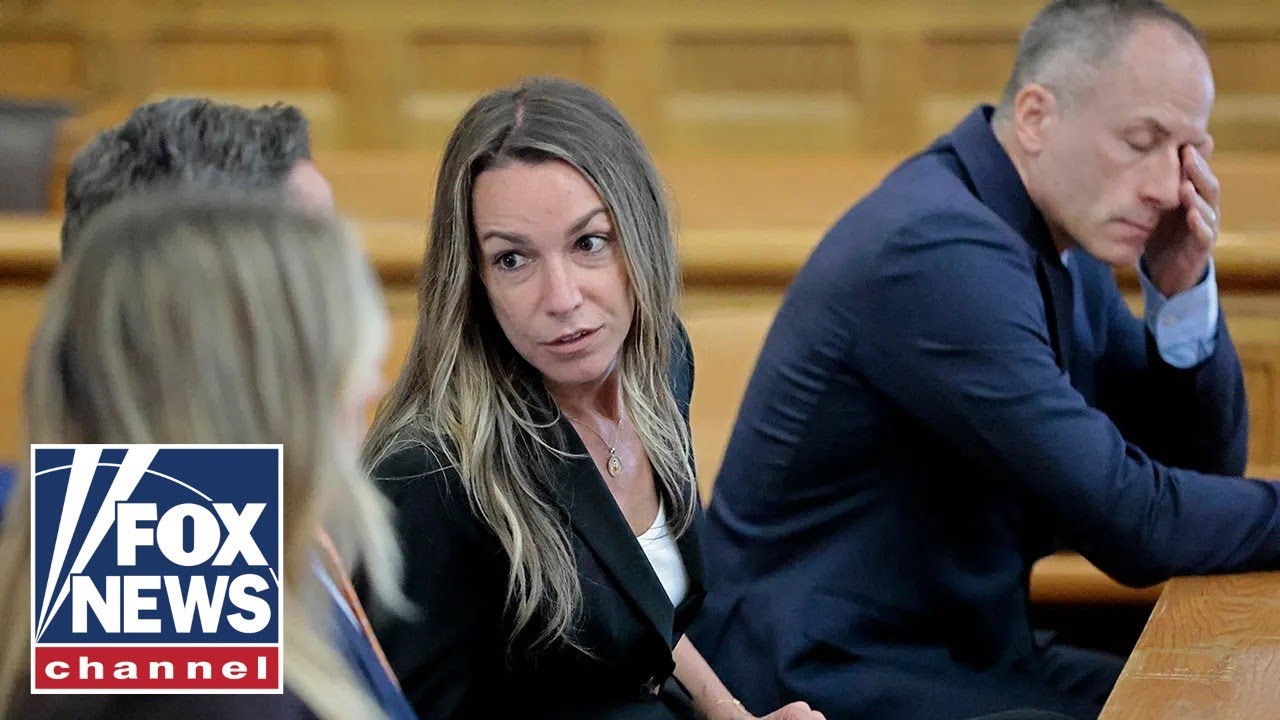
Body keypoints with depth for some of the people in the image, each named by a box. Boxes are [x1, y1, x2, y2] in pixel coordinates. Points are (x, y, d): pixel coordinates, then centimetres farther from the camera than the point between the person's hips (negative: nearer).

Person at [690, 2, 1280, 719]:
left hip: (962, 647, 9)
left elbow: (1201, 461, 10)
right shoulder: (941, 249, -23)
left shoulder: (1064, 233, 5)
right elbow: (1130, 521, -25)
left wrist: (1185, 289, -4)